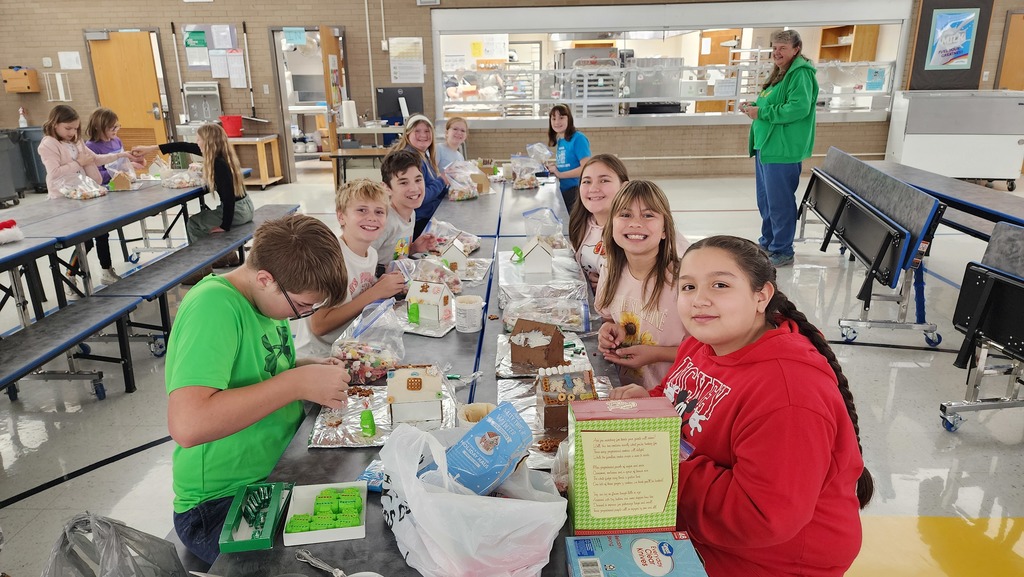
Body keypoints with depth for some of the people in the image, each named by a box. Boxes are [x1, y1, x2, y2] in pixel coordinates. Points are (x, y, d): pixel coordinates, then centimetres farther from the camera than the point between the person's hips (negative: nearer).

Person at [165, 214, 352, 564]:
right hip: (223, 504, -8)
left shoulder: (270, 296, 0)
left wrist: (312, 369, -3)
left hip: (280, 469, 8)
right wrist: (298, 383, -32)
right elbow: (186, 425, -36)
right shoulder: (214, 306, -24)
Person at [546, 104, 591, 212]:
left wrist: (560, 174, -16)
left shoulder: (578, 139, -14)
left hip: (576, 190, -7)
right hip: (563, 189, 7)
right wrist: (551, 166, 1)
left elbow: (586, 168, -20)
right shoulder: (559, 141, 9)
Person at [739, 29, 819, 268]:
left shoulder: (800, 74, -11)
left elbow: (798, 108, -23)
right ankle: (768, 243, 30)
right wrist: (754, 108, 7)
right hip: (765, 147, 10)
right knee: (765, 200, 17)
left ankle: (782, 252, 6)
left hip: (782, 150, -10)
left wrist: (762, 112, -18)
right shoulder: (779, 73, 19)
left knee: (779, 202, -4)